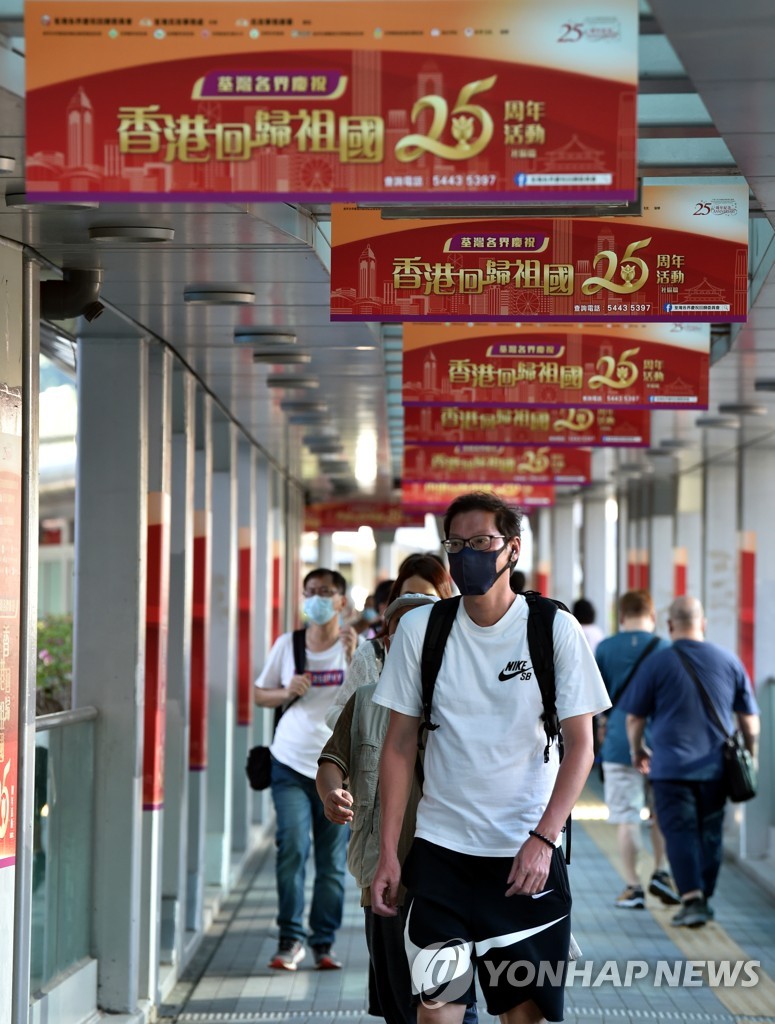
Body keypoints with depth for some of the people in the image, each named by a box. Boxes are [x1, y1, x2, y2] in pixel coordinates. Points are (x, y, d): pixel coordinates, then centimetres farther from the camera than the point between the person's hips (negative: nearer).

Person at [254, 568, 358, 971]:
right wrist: (286, 692, -4)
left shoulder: (355, 646, 2)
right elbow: (260, 694, 16)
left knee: (332, 860, 2)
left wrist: (352, 657, -21)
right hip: (291, 763, 1)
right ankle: (290, 939, -5)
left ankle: (323, 942, 13)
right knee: (292, 846, -12)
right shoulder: (287, 645, 8)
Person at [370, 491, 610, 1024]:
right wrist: (389, 852, 0)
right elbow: (400, 745, 4)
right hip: (440, 848, 1)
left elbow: (581, 744, -5)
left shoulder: (556, 629, -5)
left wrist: (543, 838, -16)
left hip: (528, 853, -1)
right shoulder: (421, 628, 0)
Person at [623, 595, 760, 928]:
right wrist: (749, 757, 22)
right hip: (716, 767, 3)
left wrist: (637, 751, 19)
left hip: (671, 766, -3)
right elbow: (749, 719, 8)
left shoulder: (656, 663, -5)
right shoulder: (729, 661, 3)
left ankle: (692, 898, -16)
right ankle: (703, 899, 21)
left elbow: (634, 717, 1)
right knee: (710, 832, 14)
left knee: (680, 831, -2)